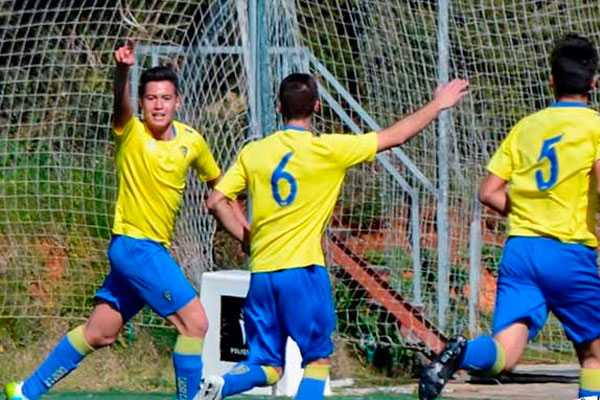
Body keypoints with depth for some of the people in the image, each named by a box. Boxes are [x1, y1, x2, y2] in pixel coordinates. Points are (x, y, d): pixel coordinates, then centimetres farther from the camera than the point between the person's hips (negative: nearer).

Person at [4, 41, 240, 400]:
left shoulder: (191, 141, 4)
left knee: (100, 333, 12)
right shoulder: (131, 133, -12)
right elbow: (121, 101, -35)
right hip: (135, 245, -6)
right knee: (195, 322, -13)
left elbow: (216, 181, 21)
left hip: (154, 249, 6)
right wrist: (123, 70, -55)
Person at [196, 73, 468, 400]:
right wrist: (437, 105, 15)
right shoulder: (328, 150, -5)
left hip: (261, 272, 4)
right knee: (318, 360, 8)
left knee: (267, 367, 9)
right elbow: (394, 136, 2)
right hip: (303, 269, -4)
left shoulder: (253, 152, 6)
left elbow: (215, 202, 5)